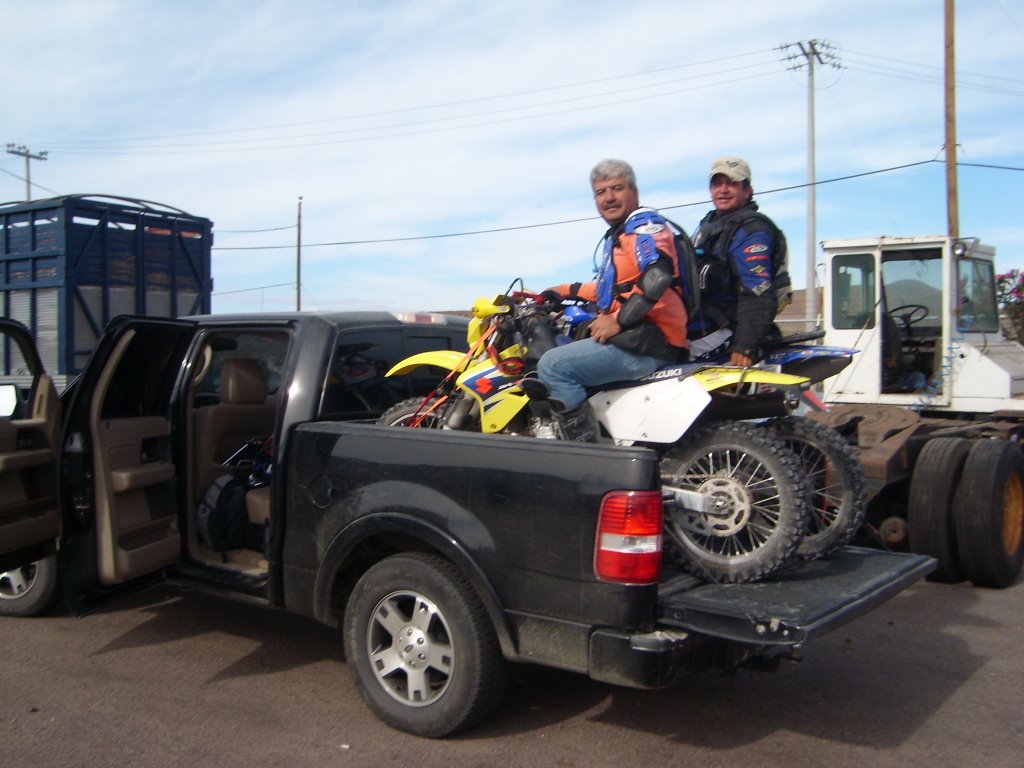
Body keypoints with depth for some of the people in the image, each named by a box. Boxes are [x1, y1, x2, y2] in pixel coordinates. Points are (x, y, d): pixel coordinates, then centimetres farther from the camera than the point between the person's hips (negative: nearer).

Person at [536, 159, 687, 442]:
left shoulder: (644, 223, -8)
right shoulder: (615, 236, 24)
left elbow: (658, 275, -25)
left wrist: (618, 321, -22)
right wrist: (567, 291, 33)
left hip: (648, 341, -11)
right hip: (630, 334, 11)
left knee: (553, 365, -20)